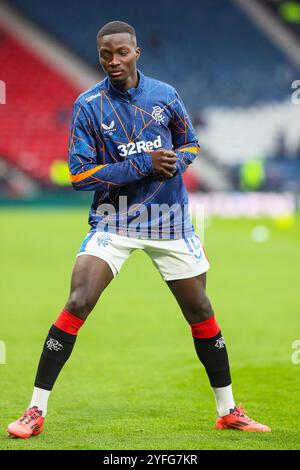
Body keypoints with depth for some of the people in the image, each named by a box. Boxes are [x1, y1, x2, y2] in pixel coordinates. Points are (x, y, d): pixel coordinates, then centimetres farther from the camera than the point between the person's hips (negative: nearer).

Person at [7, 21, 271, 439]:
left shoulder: (165, 95, 0)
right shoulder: (88, 105, -8)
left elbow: (190, 143, 15)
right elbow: (79, 175, -12)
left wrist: (176, 161, -10)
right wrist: (143, 164, -20)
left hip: (170, 220, 3)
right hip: (114, 221, -3)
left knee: (201, 314, 9)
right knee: (77, 304, -19)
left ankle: (228, 411, 25)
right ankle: (36, 411, -12)